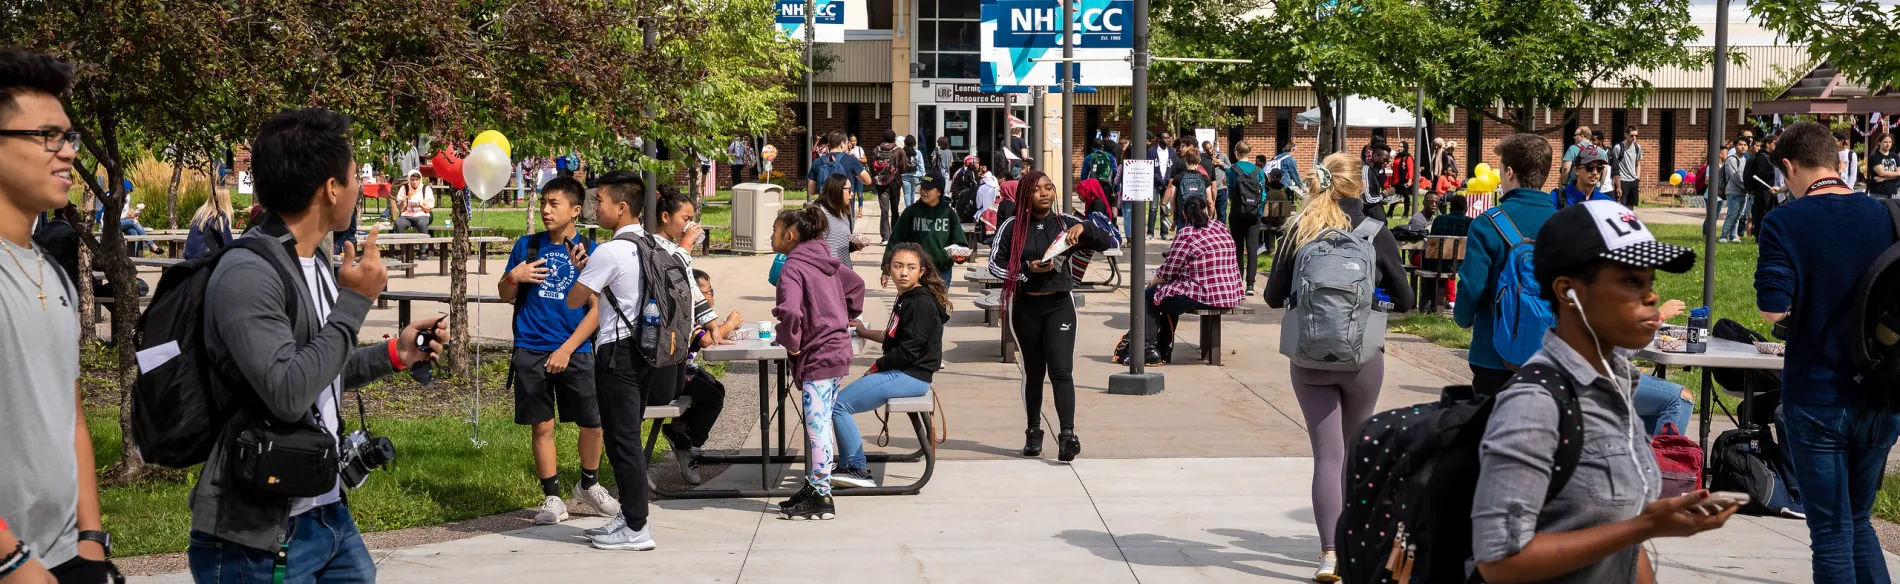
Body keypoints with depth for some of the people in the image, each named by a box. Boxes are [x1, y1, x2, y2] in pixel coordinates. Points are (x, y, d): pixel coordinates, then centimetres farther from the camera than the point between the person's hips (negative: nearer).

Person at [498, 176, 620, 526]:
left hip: (574, 352, -1)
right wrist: (513, 278, -9)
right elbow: (505, 296, 14)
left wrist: (566, 350, -11)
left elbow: (597, 309, -3)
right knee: (542, 426, 4)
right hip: (531, 350, 1)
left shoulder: (589, 251, 0)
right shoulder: (527, 245, 6)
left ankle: (589, 485, 26)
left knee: (593, 422, 1)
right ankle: (552, 498, 15)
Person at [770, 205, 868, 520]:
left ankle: (821, 498, 1)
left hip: (817, 356, -9)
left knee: (817, 424, -3)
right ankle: (814, 485, 24)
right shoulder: (824, 261, 13)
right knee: (819, 423, 16)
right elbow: (856, 284, 25)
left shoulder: (793, 267, -15)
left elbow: (789, 311, -29)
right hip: (838, 350, 9)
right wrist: (847, 318, 24)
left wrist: (790, 342, -13)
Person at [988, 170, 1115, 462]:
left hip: (1059, 305, 0)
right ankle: (1034, 432, 25)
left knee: (1061, 370, -11)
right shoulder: (1013, 226, -2)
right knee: (1033, 371, 11)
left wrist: (1084, 228, -18)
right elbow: (995, 263, -4)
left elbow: (1108, 243, 0)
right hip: (1025, 307, 0)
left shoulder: (1065, 222, 1)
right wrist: (1028, 270, -19)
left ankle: (1067, 434, -16)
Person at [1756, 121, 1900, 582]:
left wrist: (1800, 314, 3)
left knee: (1831, 532, 4)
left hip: (1816, 396, -4)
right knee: (1859, 523, 20)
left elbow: (1772, 307, -19)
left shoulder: (1784, 223, -13)